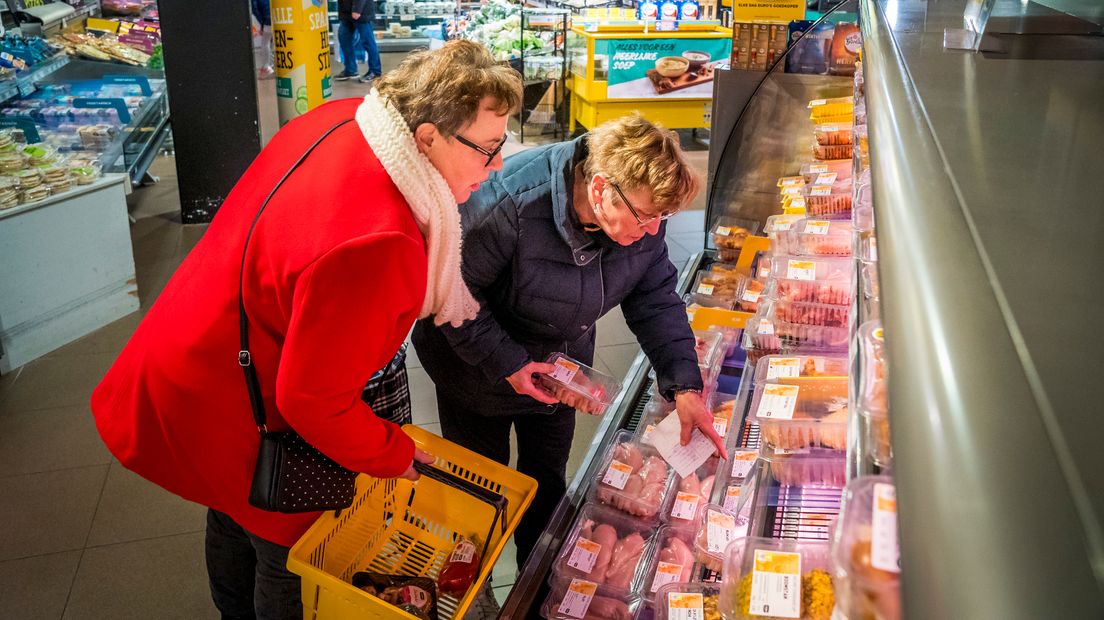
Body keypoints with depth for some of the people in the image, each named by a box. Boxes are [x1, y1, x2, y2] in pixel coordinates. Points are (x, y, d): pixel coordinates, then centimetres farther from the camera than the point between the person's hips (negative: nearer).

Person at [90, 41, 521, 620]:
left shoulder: (342, 118, -13)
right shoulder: (373, 247, -40)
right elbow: (314, 399, -30)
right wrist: (393, 454, -12)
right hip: (226, 416, -9)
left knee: (234, 520, 33)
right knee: (294, 552, 15)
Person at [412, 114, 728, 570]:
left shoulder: (642, 211, -20)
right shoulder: (511, 205, -39)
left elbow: (655, 298, -9)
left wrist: (685, 385, -18)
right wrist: (507, 363, -28)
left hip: (559, 365, 5)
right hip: (479, 363, -4)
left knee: (548, 483, 21)